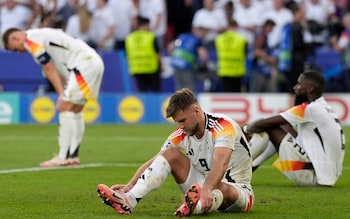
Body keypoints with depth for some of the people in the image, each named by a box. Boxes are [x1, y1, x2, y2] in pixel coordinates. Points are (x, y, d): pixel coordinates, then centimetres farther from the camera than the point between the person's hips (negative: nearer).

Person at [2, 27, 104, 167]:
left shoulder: (31, 40, -5)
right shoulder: (40, 35, 24)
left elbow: (49, 69, -8)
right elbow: (59, 71, 20)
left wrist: (62, 95, -6)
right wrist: (64, 95, 14)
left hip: (84, 64, -10)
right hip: (94, 62, 10)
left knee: (65, 108, -10)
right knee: (75, 110, 15)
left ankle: (64, 157, -11)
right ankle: (73, 156, 17)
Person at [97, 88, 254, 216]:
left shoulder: (223, 126, -23)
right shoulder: (181, 135, -3)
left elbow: (220, 164, -40)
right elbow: (154, 162, -8)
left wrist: (207, 189, -58)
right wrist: (129, 185, -24)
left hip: (237, 190, -6)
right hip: (207, 184, 6)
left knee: (221, 188, -41)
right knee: (171, 153, -9)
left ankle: (196, 207, -74)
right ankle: (128, 200, -24)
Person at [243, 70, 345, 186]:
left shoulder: (310, 110, -15)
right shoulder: (326, 109, 13)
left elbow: (263, 124, -11)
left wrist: (246, 129, 9)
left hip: (313, 176, -10)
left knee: (268, 128, -5)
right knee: (282, 125, 21)